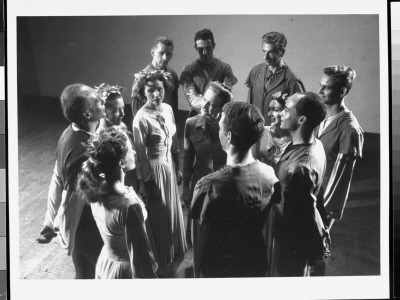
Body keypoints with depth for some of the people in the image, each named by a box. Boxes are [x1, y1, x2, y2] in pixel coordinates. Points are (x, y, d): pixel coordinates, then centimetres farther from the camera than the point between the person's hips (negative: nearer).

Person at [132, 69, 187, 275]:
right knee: (159, 215, 9)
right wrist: (149, 182, -13)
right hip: (154, 168, -7)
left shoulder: (167, 109, -3)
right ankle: (160, 262, 28)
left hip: (170, 165, 7)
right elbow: (141, 155, -18)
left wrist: (178, 168, 12)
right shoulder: (141, 118, -24)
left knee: (172, 210, 22)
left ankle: (174, 250, 45)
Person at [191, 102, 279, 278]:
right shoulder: (270, 174, -14)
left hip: (220, 271, -4)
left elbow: (200, 241, -18)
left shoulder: (208, 187, -29)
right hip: (258, 266, 4)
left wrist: (198, 273, -2)